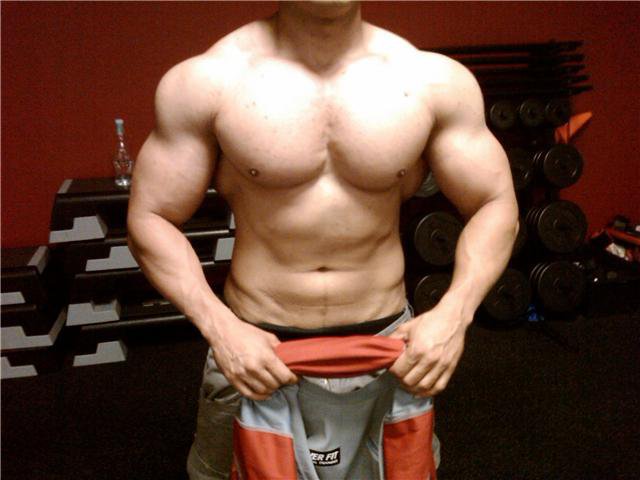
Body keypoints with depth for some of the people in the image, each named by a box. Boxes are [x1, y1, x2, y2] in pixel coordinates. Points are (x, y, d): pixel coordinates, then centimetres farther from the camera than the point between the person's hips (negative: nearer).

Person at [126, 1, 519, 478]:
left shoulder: (435, 79, -10)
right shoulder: (208, 80, -13)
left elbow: (495, 206, -3)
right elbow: (151, 218, -6)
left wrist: (454, 312, -19)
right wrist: (219, 326, -19)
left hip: (390, 336, 1)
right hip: (254, 342, 0)